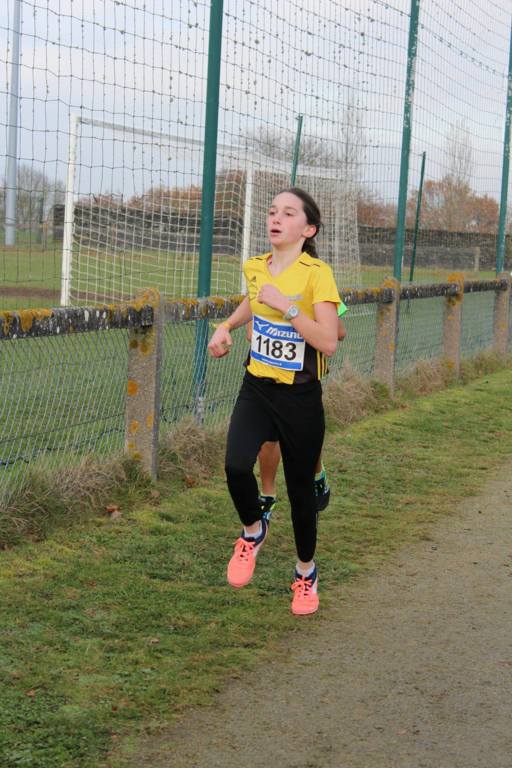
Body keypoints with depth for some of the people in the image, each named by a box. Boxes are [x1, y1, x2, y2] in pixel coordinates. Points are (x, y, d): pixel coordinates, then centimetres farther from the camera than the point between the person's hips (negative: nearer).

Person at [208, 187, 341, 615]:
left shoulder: (317, 274, -15)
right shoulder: (254, 268, 3)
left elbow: (329, 343, -24)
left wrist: (286, 306, -26)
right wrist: (226, 327, 16)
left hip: (301, 398, -4)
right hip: (257, 390, 4)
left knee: (300, 488, 8)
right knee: (237, 467, -21)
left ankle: (306, 573, 33)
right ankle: (253, 532, 11)